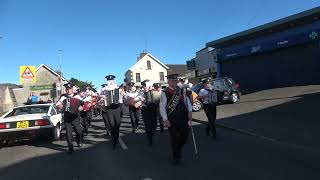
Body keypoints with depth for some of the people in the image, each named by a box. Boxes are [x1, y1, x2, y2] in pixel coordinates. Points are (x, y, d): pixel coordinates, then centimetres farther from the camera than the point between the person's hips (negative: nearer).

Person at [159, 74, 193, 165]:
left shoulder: (182, 91, 9)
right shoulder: (164, 93, -5)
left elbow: (187, 101, 12)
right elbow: (162, 107, -8)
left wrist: (190, 111, -2)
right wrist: (165, 119, -14)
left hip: (183, 117, 4)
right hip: (172, 119, -3)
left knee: (185, 135, 8)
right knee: (174, 138, 6)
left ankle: (179, 148, 40)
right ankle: (176, 157, 25)